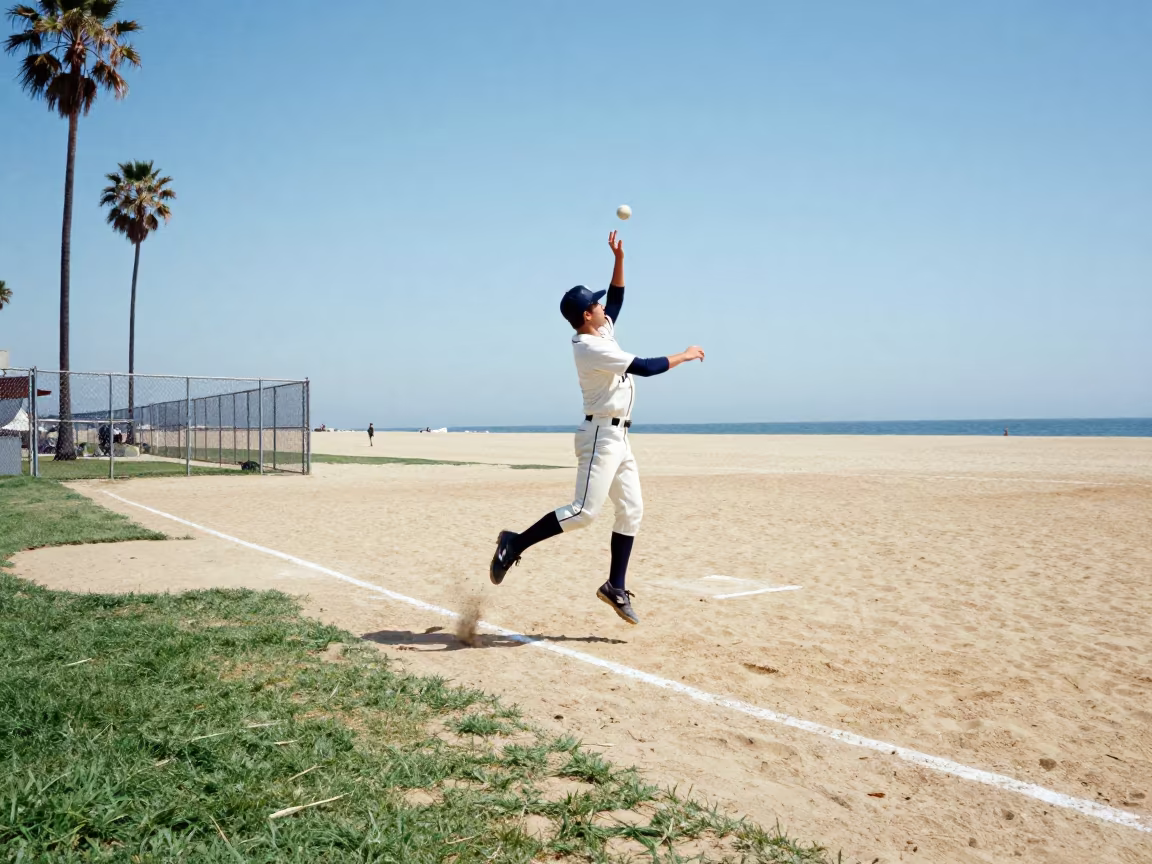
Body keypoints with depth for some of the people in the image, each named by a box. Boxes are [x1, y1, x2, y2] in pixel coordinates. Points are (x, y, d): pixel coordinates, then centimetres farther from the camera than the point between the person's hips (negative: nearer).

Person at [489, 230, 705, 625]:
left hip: (618, 438, 10)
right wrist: (684, 356, -9)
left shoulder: (602, 333, 10)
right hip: (602, 435, -10)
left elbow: (617, 299, 24)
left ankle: (615, 587, 12)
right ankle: (515, 544, -6)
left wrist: (619, 258, 13)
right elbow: (644, 367, -21)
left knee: (631, 510, 7)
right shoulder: (591, 348, -18)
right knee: (584, 511, -14)